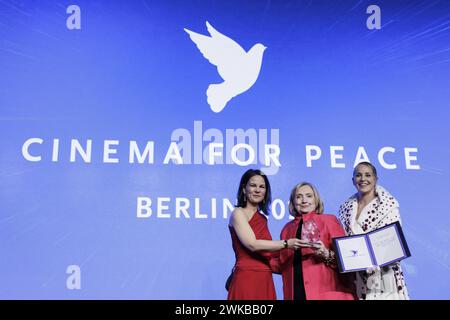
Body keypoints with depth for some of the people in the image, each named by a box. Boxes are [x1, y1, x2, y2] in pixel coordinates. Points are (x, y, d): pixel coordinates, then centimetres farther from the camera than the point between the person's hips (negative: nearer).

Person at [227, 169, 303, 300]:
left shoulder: (262, 218, 15)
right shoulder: (238, 213, -6)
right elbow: (252, 244, -18)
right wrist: (286, 243, -19)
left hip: (265, 279, 7)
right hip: (247, 278, -6)